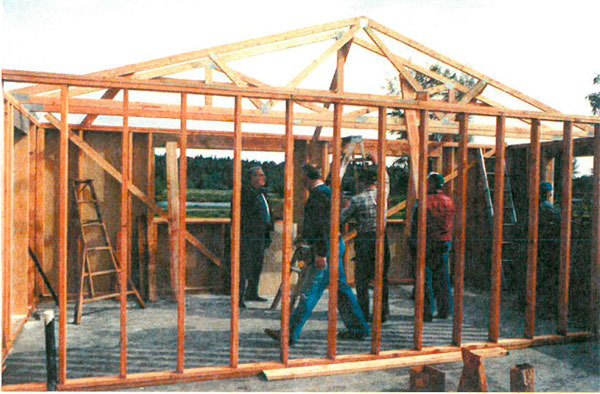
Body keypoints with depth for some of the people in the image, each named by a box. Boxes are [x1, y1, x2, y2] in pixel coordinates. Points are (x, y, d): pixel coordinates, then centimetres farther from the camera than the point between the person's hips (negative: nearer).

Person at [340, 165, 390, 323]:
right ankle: (383, 313, 17)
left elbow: (342, 219, -5)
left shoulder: (357, 199, -9)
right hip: (382, 240, 3)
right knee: (382, 278, 12)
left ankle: (364, 314, 10)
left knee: (362, 278, 8)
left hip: (364, 241, -3)